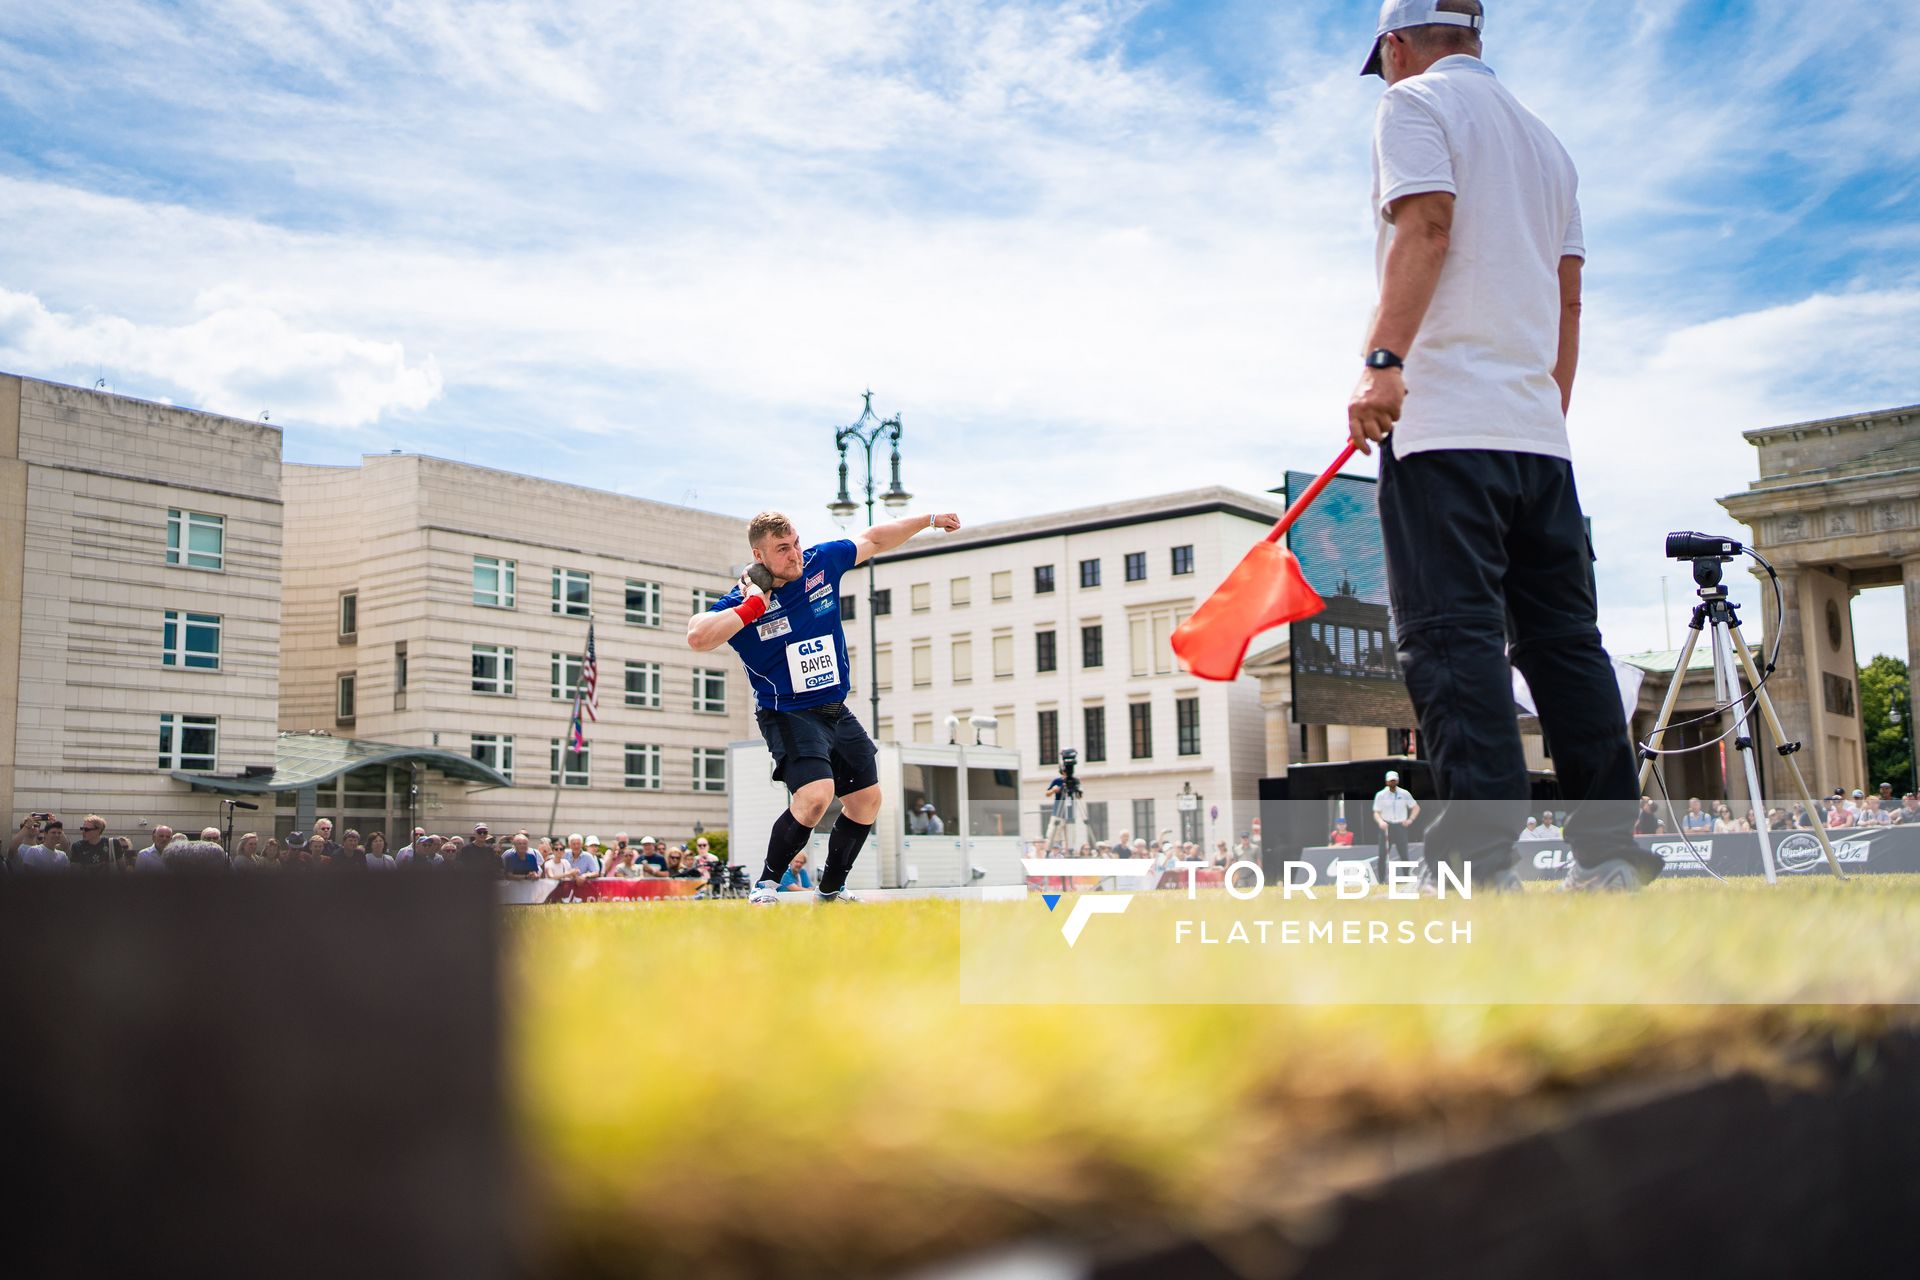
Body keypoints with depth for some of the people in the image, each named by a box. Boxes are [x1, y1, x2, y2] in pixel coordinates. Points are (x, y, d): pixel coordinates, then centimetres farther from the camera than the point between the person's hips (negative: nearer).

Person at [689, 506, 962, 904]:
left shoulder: (822, 561, -3)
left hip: (838, 712, 7)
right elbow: (698, 638, -35)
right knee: (815, 796, -28)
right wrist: (752, 607, -30)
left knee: (867, 800, 11)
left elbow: (875, 539, 15)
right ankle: (765, 886, -9)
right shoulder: (744, 600, -17)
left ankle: (830, 890, 28)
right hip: (787, 714, -7)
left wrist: (929, 520, 20)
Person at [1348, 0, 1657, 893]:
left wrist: (1382, 361, -19)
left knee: (1451, 636, -13)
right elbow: (1567, 296, 22)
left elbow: (1425, 229, -12)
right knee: (1563, 638, 8)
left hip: (1446, 421, -8)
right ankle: (1608, 852, 8)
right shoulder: (1544, 139, 27)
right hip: (1539, 432, 8)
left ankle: (1482, 862, -19)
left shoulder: (1415, 103, 5)